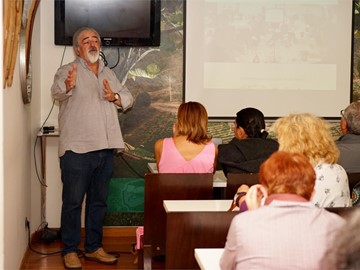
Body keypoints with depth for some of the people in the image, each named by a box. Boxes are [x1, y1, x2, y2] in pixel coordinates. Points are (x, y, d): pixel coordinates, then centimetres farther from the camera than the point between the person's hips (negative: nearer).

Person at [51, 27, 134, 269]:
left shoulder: (109, 73, 17)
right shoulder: (68, 71, -3)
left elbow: (129, 98, 18)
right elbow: (57, 92, -24)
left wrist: (116, 97, -5)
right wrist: (67, 86, -48)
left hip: (105, 148, 6)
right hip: (77, 149, -6)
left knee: (99, 201, 14)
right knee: (73, 201, 0)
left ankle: (94, 248, 25)